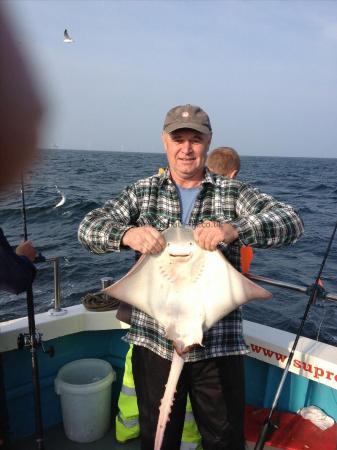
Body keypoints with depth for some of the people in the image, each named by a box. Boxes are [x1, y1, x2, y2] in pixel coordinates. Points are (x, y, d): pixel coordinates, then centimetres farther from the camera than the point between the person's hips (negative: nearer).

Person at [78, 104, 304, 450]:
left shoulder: (234, 193, -1)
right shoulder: (142, 192, 4)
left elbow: (291, 222, -13)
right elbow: (89, 227, -3)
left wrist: (234, 229, -32)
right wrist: (127, 233, -26)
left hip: (218, 343, -1)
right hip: (153, 339, 1)